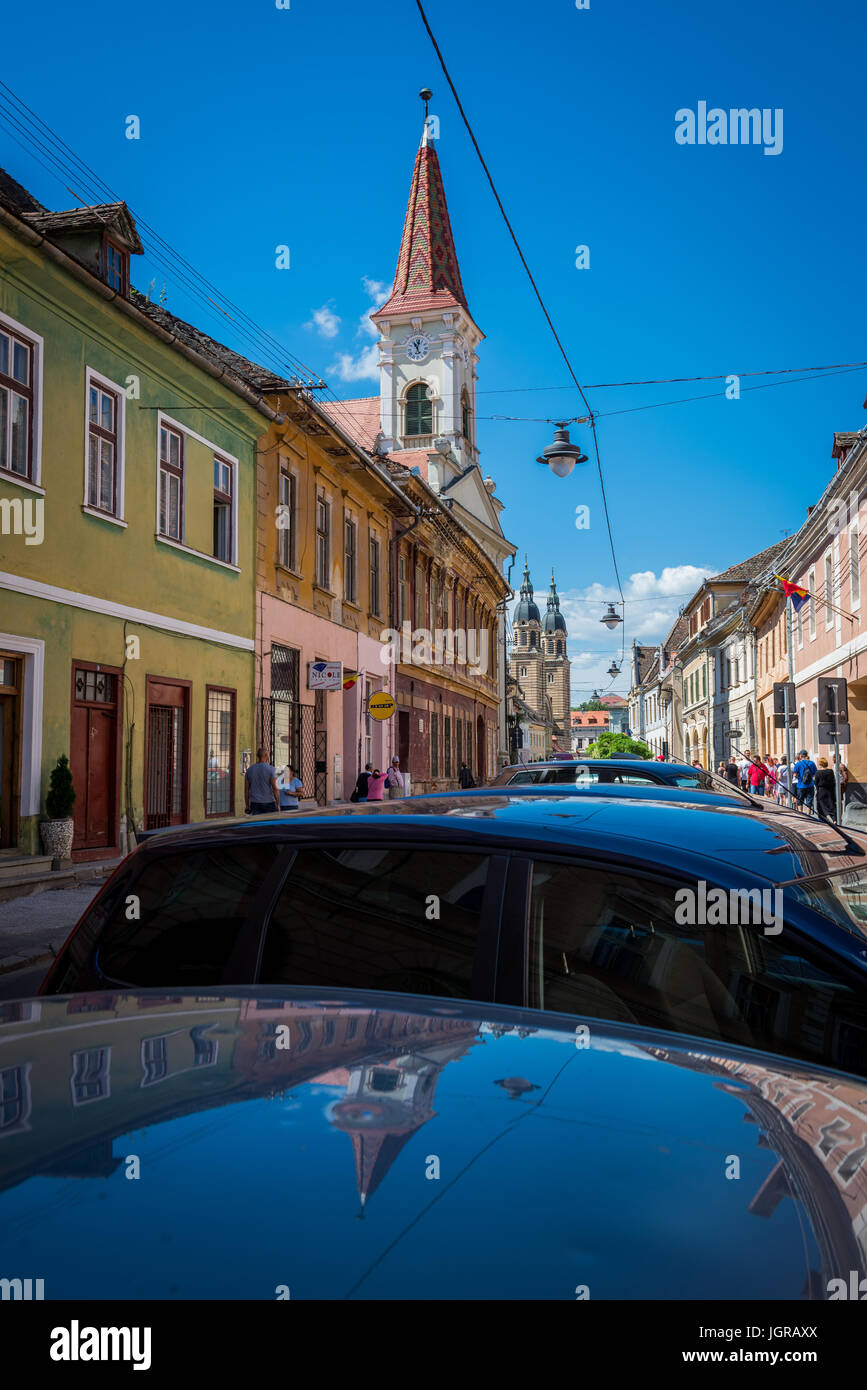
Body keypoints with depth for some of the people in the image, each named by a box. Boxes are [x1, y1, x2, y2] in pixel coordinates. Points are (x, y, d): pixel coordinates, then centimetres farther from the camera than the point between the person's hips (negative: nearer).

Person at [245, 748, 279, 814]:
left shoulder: (249, 770, 6)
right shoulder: (271, 769, -7)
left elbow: (246, 790, 8)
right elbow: (275, 788, -11)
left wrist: (247, 806, 14)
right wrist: (278, 805, -5)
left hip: (255, 804, 3)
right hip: (269, 803, -3)